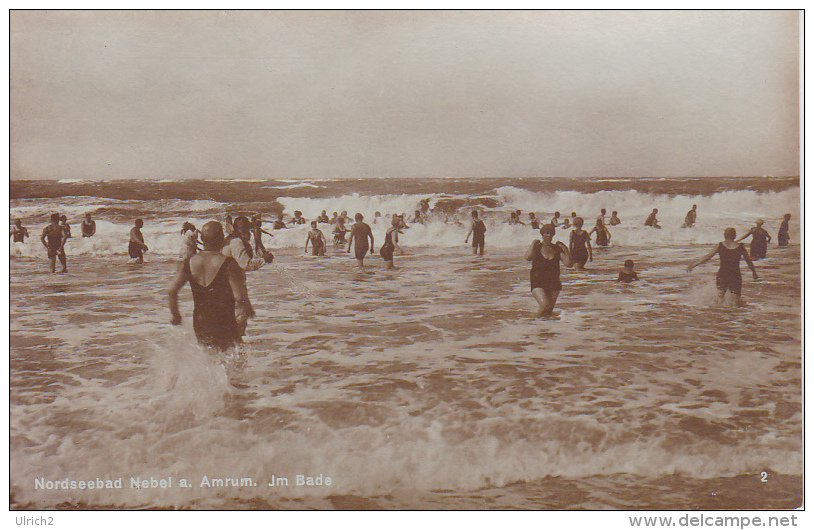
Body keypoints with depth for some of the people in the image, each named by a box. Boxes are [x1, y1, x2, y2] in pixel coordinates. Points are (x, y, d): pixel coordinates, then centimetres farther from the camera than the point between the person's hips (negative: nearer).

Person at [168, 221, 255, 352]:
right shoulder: (229, 264, -14)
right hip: (224, 324, -5)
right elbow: (240, 298, -18)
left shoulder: (187, 263, -1)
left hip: (199, 323, 5)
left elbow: (171, 291, -5)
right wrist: (249, 310, 1)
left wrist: (175, 315, 9)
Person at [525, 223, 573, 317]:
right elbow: (528, 257, -25)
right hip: (537, 283, -4)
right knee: (545, 306, -24)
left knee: (549, 311, 7)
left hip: (554, 283, 4)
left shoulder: (557, 249, 5)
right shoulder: (536, 247, -4)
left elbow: (569, 264, -3)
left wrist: (566, 249, -10)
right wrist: (533, 244, -15)